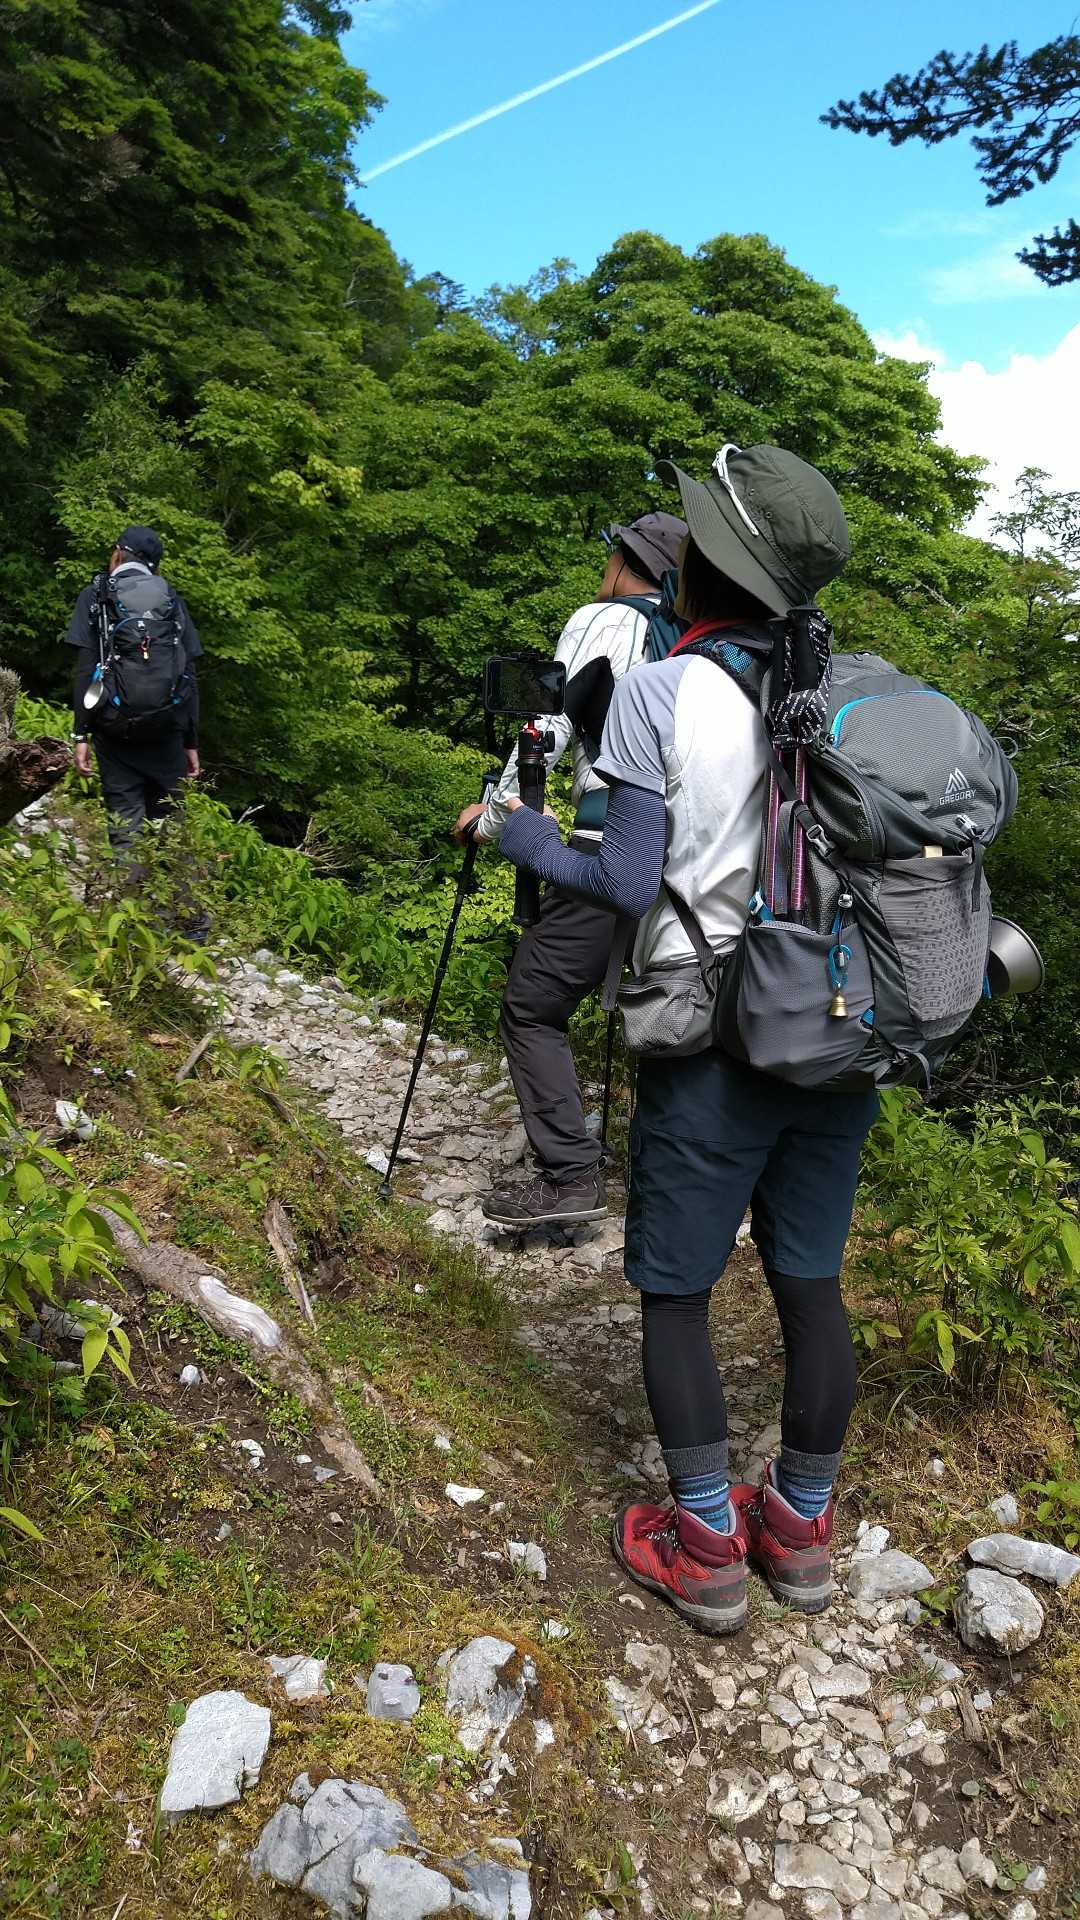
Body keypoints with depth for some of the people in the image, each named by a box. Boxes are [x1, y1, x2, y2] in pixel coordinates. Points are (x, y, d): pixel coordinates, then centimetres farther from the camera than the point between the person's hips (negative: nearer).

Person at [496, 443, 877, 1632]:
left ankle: (705, 1552, 20)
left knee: (674, 1297, 10)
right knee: (811, 1286, 15)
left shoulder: (658, 694, -11)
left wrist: (525, 838, 2)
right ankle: (800, 1533, 30)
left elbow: (627, 885, -14)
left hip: (712, 1045, -5)